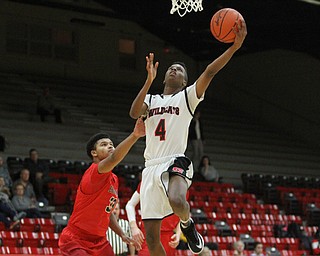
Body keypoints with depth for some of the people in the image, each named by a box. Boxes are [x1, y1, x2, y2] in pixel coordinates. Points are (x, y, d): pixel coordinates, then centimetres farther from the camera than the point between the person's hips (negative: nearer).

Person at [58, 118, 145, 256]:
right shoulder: (94, 172, -17)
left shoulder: (114, 179, 10)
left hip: (99, 241, 9)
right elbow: (113, 159, -40)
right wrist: (134, 135, -53)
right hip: (75, 240, -9)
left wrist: (122, 234, 8)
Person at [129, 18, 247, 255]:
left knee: (177, 201, -37)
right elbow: (134, 113, -4)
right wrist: (149, 81, -13)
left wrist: (234, 47, -19)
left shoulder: (187, 97, 10)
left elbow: (209, 72, -5)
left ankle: (187, 224, -2)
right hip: (151, 167, 3)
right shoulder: (151, 99, 19)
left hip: (175, 162, -3)